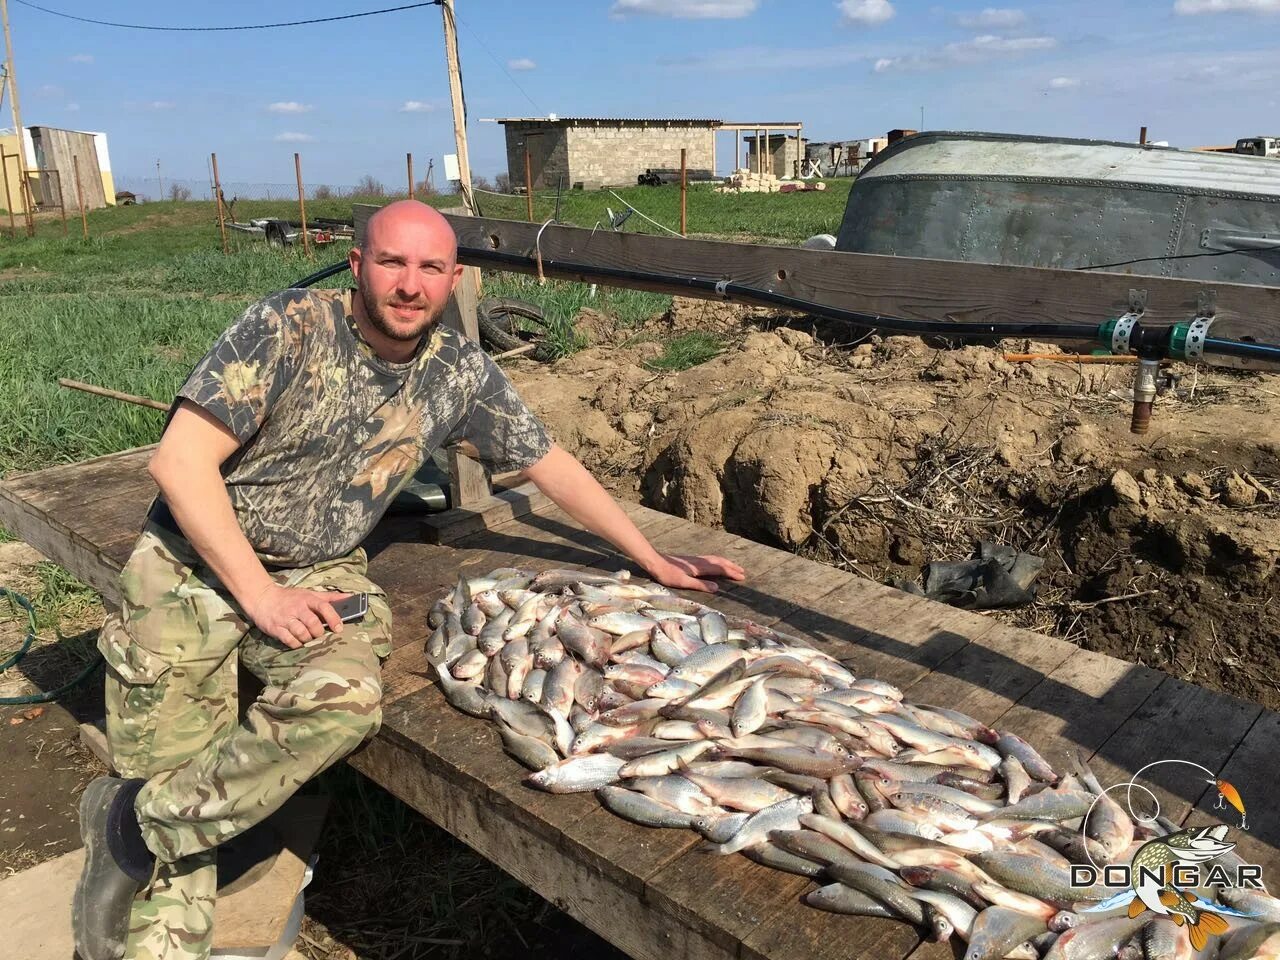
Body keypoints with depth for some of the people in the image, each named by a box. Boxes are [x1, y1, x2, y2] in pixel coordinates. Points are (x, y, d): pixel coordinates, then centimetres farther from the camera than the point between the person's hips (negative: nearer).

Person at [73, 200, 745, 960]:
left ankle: (135, 822, -9)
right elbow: (181, 458, -15)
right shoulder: (290, 326, -13)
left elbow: (551, 464, 7)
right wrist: (258, 591, -18)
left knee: (345, 702, -28)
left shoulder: (460, 373, -1)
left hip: (319, 575, 2)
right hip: (196, 559, -1)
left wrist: (654, 561, 6)